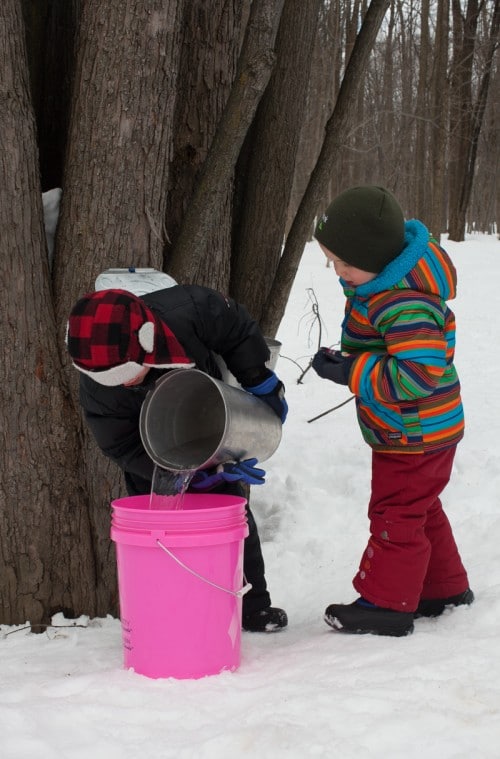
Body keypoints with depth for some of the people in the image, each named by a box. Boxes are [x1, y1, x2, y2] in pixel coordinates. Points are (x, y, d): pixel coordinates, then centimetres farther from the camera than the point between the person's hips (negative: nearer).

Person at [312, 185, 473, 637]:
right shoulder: (383, 278, 2)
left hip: (413, 434, -11)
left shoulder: (405, 304, -31)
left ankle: (387, 604, 13)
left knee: (395, 515, 1)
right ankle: (446, 589, 36)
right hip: (427, 430, 11)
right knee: (421, 511, 22)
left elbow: (420, 373, -37)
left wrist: (351, 371, -31)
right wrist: (349, 359, 7)